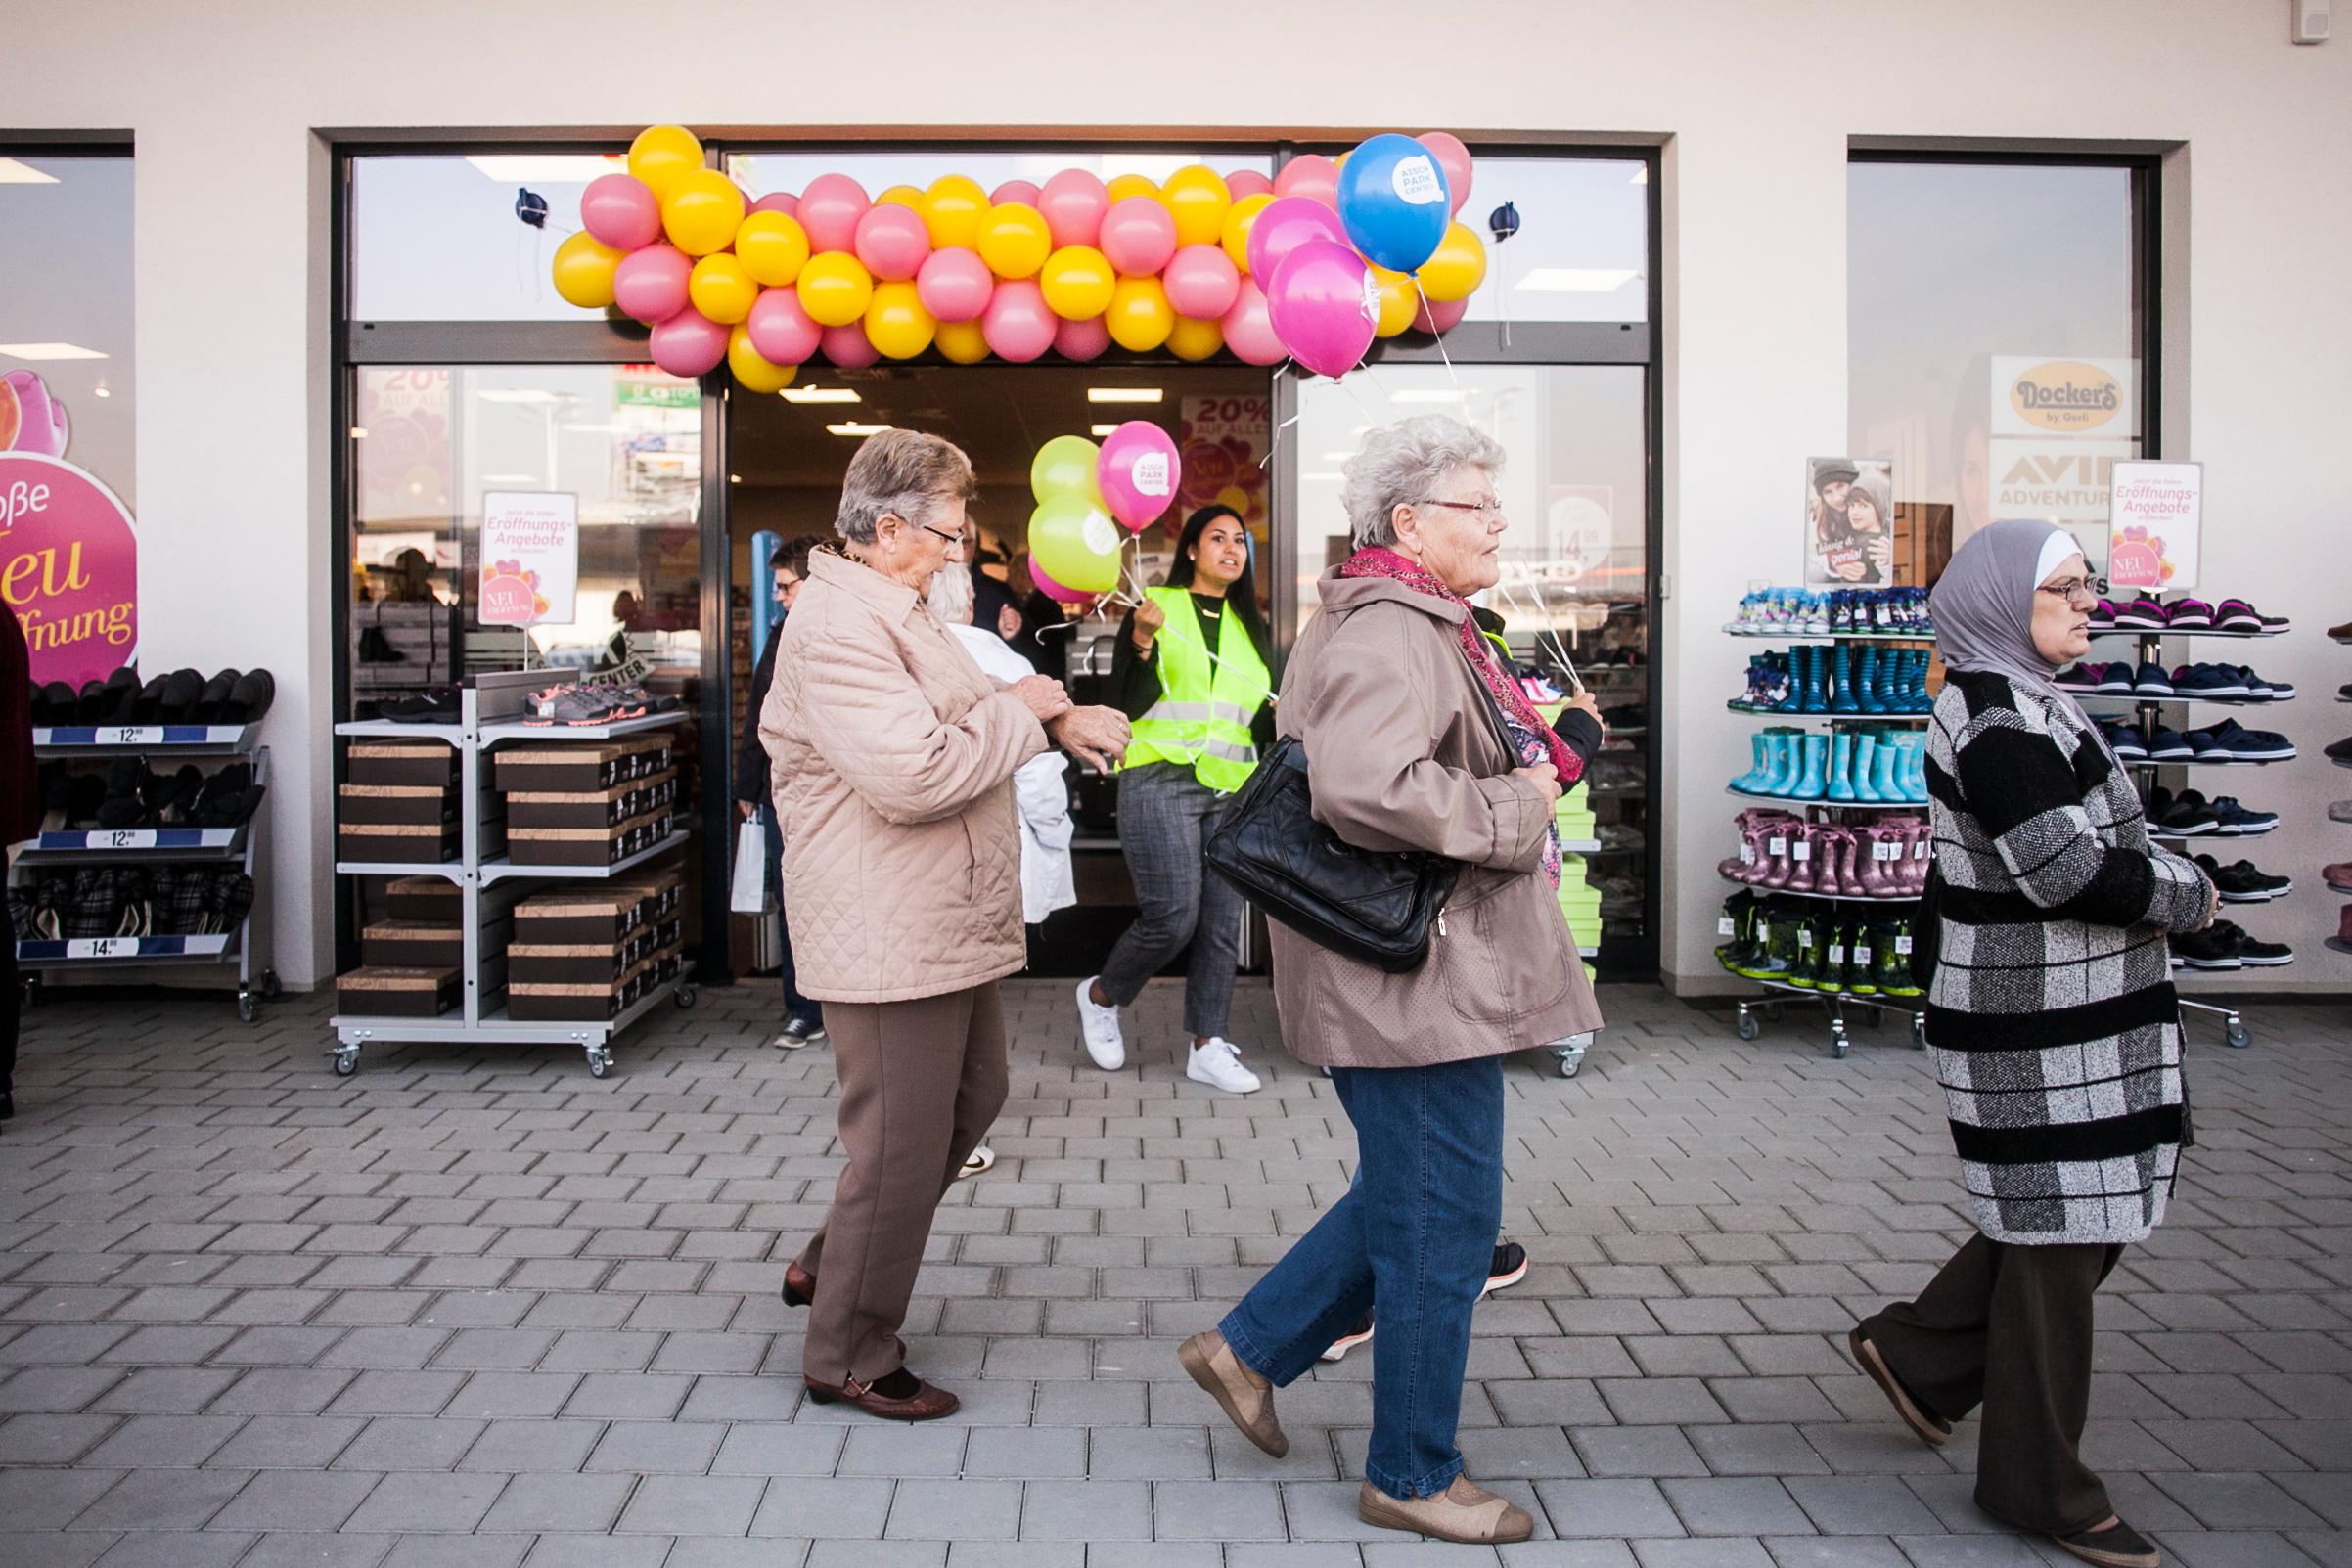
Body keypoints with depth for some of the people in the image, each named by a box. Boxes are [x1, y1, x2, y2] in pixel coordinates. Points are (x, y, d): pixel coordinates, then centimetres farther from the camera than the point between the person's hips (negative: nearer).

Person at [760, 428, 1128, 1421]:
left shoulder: (892, 612, 16)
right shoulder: (838, 625, -20)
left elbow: (963, 720, 24)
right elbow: (913, 771, -30)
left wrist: (1059, 720, 5)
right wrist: (1022, 709, -16)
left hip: (946, 924, 11)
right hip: (891, 939, -11)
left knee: (972, 1102, 22)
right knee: (901, 1151, 1)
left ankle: (831, 1264, 37)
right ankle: (848, 1358, 20)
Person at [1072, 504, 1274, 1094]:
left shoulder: (1249, 625, 18)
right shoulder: (1155, 606, 1)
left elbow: (1262, 719, 20)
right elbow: (1128, 703, -6)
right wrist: (1141, 644, -20)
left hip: (1231, 787, 6)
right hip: (1162, 779, -6)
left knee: (1222, 920, 3)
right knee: (1172, 916, -11)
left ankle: (1208, 1045, 12)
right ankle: (1100, 996, 16)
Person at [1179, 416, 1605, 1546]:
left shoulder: (1416, 627, 17)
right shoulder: (1387, 635, -19)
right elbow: (1369, 787, -35)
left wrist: (1546, 758, 9)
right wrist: (1517, 810, -21)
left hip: (1425, 974, 11)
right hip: (1416, 981, -11)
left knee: (1406, 1199, 22)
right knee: (1444, 1223, 3)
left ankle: (1249, 1349, 33)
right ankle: (1412, 1477, 21)